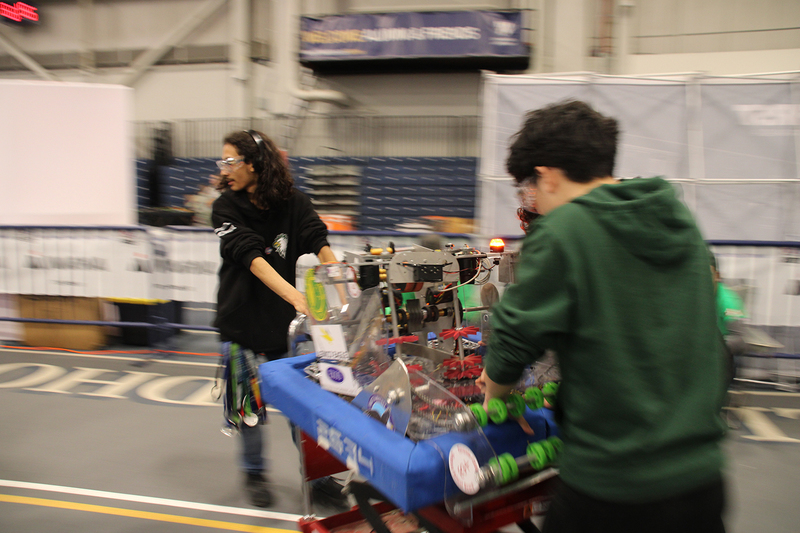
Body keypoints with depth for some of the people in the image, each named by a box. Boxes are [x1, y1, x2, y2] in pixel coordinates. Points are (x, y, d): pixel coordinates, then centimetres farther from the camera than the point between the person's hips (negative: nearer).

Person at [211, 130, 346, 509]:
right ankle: (254, 473, 31)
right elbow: (252, 258, -23)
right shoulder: (226, 208, -8)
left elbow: (319, 243, -15)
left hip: (287, 320, 1)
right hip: (242, 318, -1)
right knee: (250, 402, 9)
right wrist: (295, 296, -37)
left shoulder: (294, 203, -3)